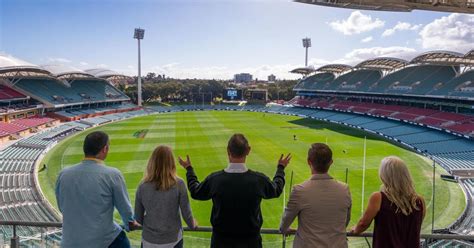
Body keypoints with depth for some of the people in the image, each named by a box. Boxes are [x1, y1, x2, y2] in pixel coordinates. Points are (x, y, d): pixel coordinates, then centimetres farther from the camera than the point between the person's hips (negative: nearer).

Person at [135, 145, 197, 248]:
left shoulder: (143, 186, -11)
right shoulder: (178, 184, -16)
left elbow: (138, 217, -1)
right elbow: (186, 212, -8)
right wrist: (192, 225, 13)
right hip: (173, 239, -1)